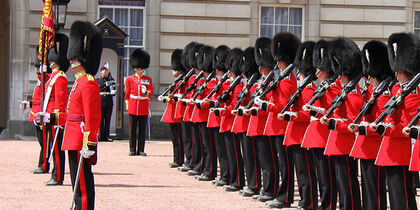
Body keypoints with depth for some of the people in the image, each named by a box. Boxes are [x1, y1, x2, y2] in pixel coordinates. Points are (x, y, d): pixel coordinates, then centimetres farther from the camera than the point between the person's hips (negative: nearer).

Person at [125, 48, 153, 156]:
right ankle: (133, 150, 6)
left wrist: (146, 92, -20)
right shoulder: (130, 79, 7)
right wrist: (127, 105, 5)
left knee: (142, 130, 2)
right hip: (133, 107, -1)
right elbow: (127, 94, 10)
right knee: (132, 130, 0)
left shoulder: (148, 80, 9)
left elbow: (151, 92, 2)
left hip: (143, 109, 1)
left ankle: (141, 150, 7)